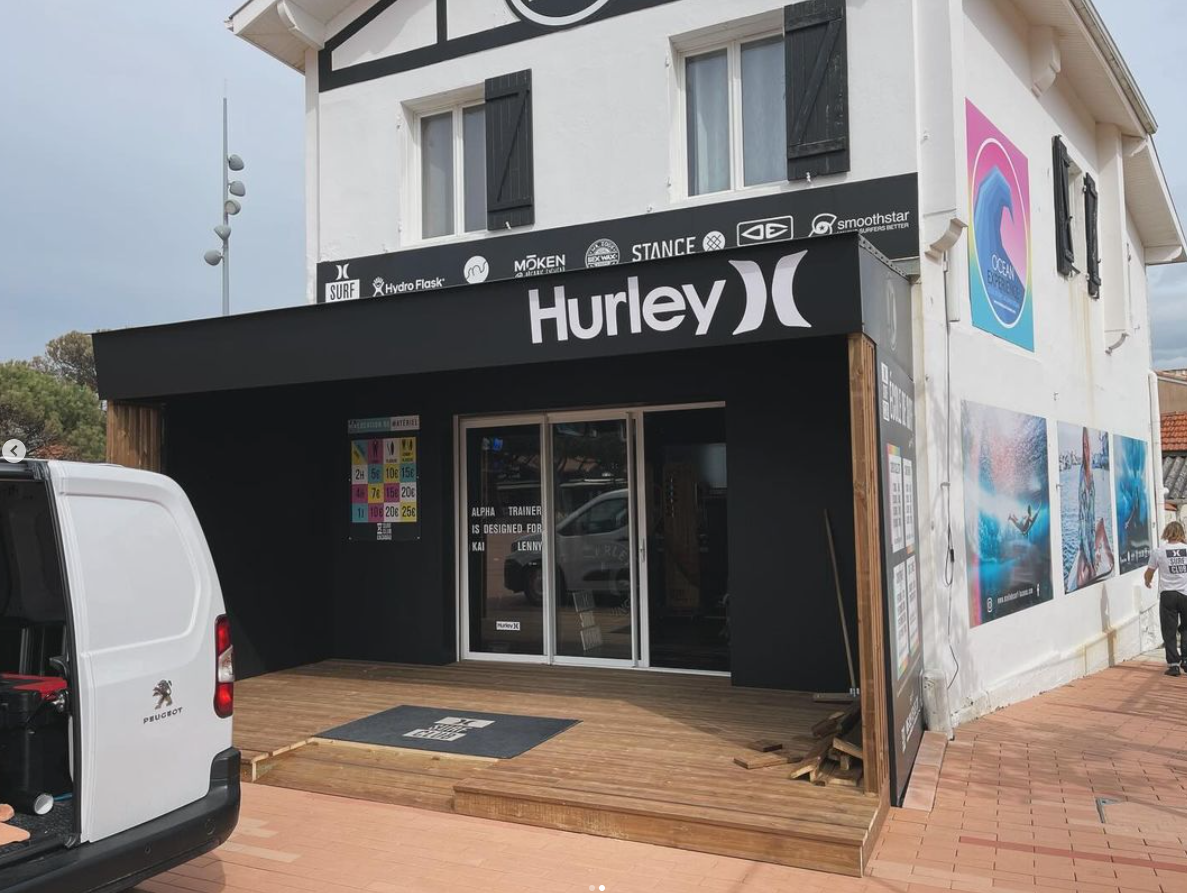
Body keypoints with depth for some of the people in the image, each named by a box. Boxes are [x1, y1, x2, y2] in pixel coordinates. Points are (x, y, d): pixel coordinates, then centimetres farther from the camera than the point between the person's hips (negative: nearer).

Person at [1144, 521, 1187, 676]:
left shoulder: (1158, 551, -3)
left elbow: (1149, 573, 8)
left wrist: (1147, 582, 30)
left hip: (1167, 594, -1)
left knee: (1169, 631, 4)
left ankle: (1174, 664, 1)